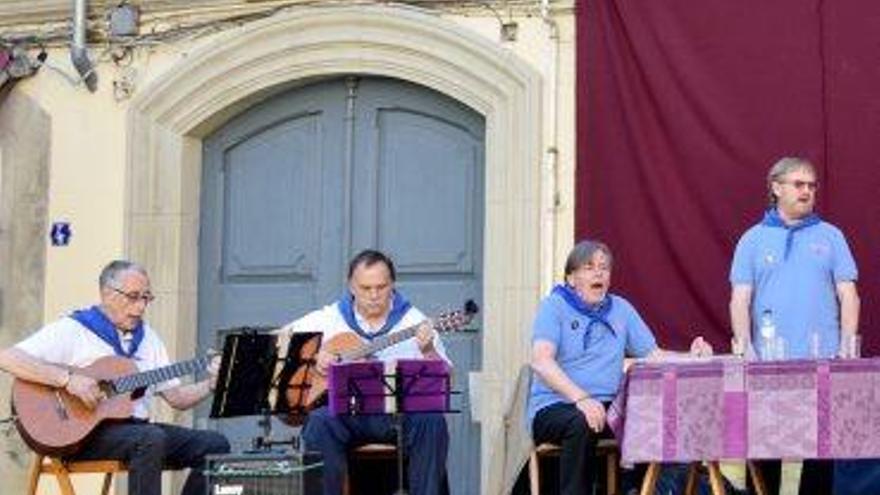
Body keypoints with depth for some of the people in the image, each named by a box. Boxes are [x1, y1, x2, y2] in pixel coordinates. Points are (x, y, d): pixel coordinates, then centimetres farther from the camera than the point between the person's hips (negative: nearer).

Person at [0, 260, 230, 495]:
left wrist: (210, 385, -3)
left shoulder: (148, 338, 19)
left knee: (215, 444, -9)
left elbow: (175, 396, 17)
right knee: (151, 438, -35)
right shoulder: (72, 330, -2)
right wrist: (68, 379, -23)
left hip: (138, 426, 7)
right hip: (84, 431, -7)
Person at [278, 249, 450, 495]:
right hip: (346, 412, 0)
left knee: (432, 421, -29)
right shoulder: (330, 318, 11)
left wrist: (428, 351, -20)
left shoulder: (413, 321, 7)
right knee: (320, 421, -31)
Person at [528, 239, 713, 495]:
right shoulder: (554, 306, 1)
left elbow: (654, 355, 13)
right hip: (554, 407, -4)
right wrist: (581, 398, -29)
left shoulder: (620, 308, 17)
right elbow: (541, 361, -14)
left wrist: (690, 357, -9)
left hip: (607, 407, 4)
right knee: (582, 423, -37)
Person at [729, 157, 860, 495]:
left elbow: (847, 295, 6)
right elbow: (740, 300, 3)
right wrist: (745, 350, -9)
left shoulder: (830, 237, 9)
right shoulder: (754, 240, 8)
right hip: (769, 363, -1)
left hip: (823, 362, 1)